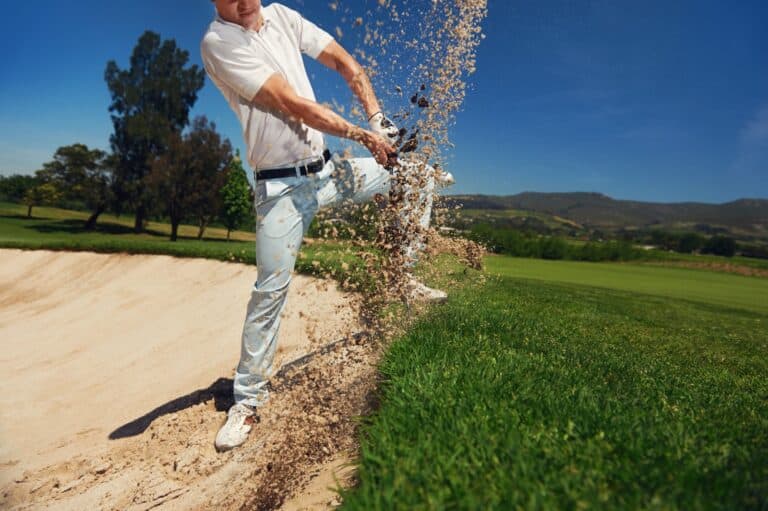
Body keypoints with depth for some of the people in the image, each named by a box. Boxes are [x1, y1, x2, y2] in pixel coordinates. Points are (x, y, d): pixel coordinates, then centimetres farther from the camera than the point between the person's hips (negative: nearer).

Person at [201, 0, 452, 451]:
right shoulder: (218, 42, -11)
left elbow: (344, 62, 6)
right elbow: (291, 103, -19)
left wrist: (377, 119, -9)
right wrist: (362, 136, -17)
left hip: (328, 168, 7)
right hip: (282, 187, -6)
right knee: (271, 290, -8)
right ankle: (248, 400, 9)